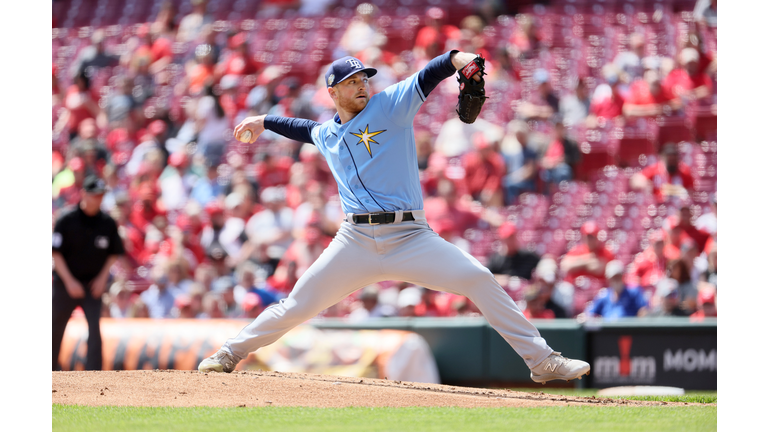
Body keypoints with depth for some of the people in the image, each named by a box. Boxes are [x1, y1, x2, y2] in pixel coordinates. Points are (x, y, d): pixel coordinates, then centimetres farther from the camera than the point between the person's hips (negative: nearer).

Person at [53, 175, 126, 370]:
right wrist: (69, 281, -17)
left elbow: (114, 254, 9)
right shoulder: (66, 220, -10)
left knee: (95, 328, -14)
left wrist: (102, 278, -3)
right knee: (56, 330, 8)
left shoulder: (107, 223, -1)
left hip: (93, 285, 1)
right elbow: (56, 253, -10)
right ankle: (50, 373, 27)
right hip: (65, 284, -1)